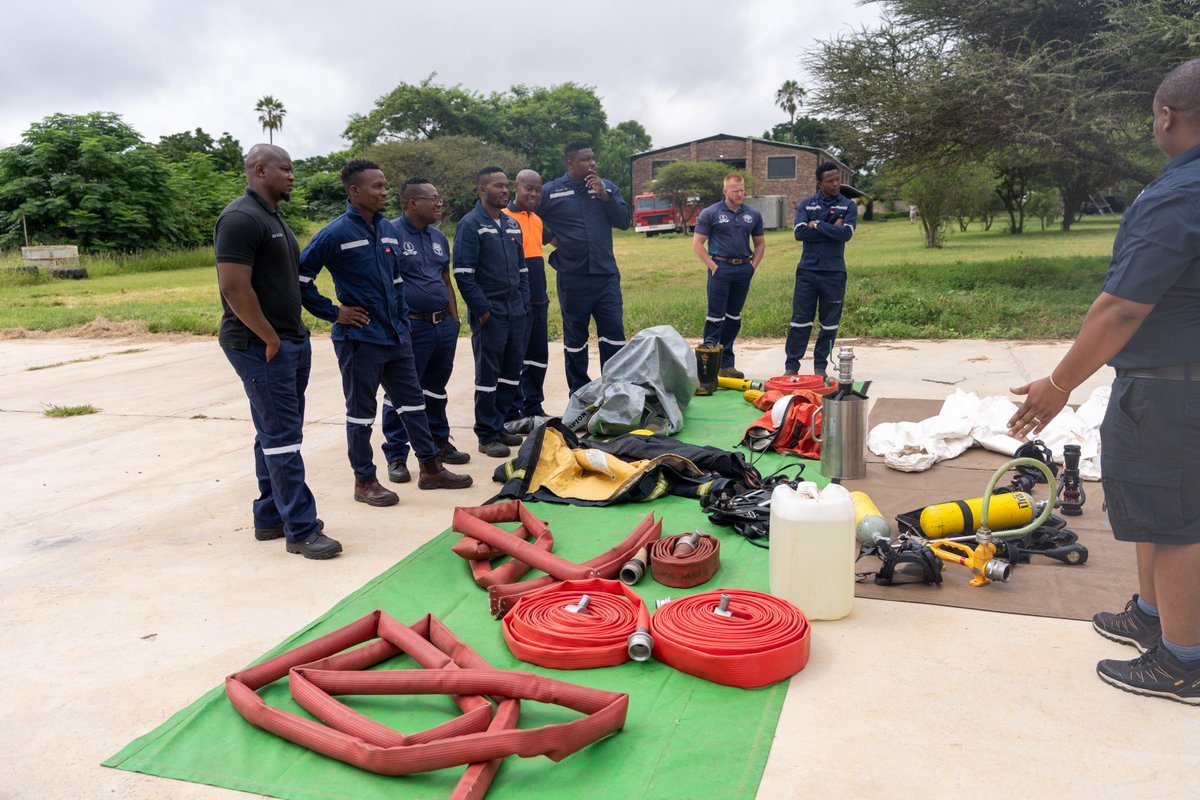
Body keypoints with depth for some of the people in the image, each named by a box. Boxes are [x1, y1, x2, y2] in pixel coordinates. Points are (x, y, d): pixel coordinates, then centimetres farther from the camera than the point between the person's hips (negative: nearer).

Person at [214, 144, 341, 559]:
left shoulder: (272, 217, 17)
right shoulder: (241, 218, -14)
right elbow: (235, 288, -21)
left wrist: (292, 335, 14)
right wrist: (270, 339, -16)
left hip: (289, 341, 10)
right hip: (260, 346, -10)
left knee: (275, 435, 14)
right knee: (282, 438, -7)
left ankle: (270, 518, 23)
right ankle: (301, 530, -2)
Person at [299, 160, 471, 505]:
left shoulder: (389, 230, 8)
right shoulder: (335, 233, -12)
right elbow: (300, 278, -13)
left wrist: (403, 323, 14)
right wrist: (334, 312, -11)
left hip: (396, 336, 7)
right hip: (359, 338, -7)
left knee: (413, 401, 12)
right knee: (361, 411, 5)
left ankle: (431, 468, 24)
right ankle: (364, 481, 17)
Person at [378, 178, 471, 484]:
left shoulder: (438, 238, 14)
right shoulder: (391, 233, -10)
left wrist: (454, 320, 16)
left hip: (443, 324, 7)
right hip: (410, 327, -7)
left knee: (436, 389, 18)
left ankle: (439, 443, 31)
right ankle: (396, 457, 9)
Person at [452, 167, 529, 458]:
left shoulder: (512, 224, 15)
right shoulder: (470, 224, -7)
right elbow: (463, 273, -13)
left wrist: (524, 303, 11)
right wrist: (482, 310, -15)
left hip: (515, 313, 7)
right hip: (489, 314, -7)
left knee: (512, 372, 11)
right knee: (488, 375, -1)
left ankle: (499, 425, 23)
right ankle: (487, 436, 7)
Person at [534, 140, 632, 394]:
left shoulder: (607, 187, 6)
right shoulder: (551, 191, -1)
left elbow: (625, 221, 0)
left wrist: (604, 194, -11)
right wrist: (549, 238, 0)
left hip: (606, 275, 2)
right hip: (572, 278, -2)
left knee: (614, 334, 0)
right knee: (575, 339, 8)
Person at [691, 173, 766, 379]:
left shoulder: (753, 215, 11)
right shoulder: (710, 213, -2)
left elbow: (760, 244, 20)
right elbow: (697, 244, -4)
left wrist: (753, 265, 6)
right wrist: (713, 266, -10)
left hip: (743, 269, 5)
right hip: (721, 268, -5)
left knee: (734, 318, 9)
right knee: (716, 317, -6)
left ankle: (726, 364, 16)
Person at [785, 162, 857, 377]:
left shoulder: (848, 206, 5)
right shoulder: (806, 205, 6)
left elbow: (846, 233, -12)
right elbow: (800, 233, -10)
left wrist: (817, 225, -8)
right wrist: (831, 230, -9)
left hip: (834, 272, 0)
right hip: (807, 270, 0)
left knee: (829, 323, 5)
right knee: (800, 320, -1)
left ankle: (821, 366, 15)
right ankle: (791, 366, 5)